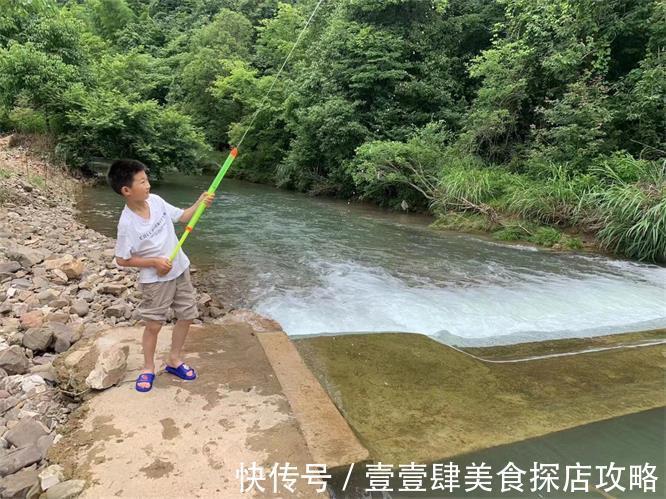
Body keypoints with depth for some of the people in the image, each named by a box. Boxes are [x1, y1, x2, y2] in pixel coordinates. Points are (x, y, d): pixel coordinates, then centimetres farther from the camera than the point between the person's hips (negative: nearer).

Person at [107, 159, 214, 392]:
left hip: (180, 270, 6)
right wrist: (154, 262, -21)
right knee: (153, 325, 5)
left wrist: (199, 203, -9)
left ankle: (174, 360, 32)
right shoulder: (127, 223, -23)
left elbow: (182, 217, 6)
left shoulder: (155, 200, -8)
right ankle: (148, 369, 28)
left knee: (186, 316, 14)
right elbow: (122, 260, -15)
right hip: (155, 280, -6)